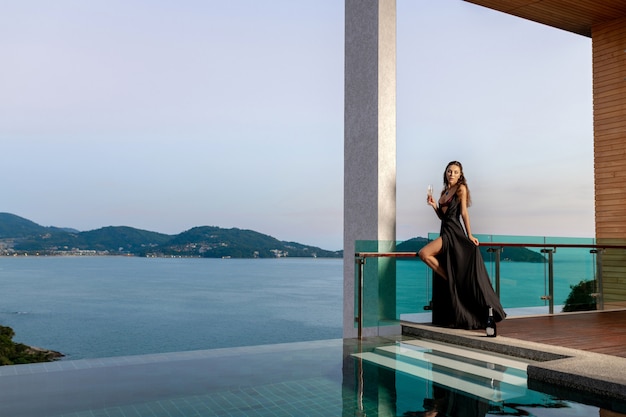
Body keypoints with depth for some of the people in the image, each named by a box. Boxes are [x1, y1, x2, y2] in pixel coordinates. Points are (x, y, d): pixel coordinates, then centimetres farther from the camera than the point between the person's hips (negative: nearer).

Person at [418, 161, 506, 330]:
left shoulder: (461, 188, -3)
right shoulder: (444, 191, 19)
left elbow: (464, 213, -9)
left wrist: (469, 235, -10)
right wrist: (434, 205, 3)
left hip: (454, 233, -8)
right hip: (445, 232, 8)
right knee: (444, 281, 8)